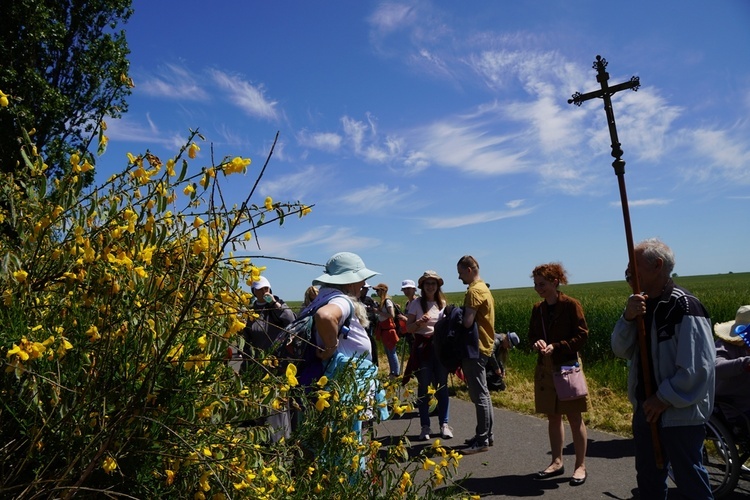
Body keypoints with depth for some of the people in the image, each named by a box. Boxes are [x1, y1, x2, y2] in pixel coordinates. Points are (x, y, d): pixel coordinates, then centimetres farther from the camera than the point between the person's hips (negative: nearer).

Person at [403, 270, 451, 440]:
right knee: (424, 387, 3)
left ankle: (444, 424, 16)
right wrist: (419, 323, -21)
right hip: (422, 348, -2)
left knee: (442, 386, 5)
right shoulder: (416, 304, -2)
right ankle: (425, 426, 13)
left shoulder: (443, 303, 6)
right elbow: (408, 328, -3)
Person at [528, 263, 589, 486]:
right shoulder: (537, 309, 6)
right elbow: (532, 334, 12)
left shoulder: (571, 305, -11)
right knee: (553, 416, 13)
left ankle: (580, 465, 16)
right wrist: (537, 342, -11)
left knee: (574, 417, 4)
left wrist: (556, 347, -20)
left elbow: (582, 335, -11)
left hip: (568, 367, -5)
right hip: (545, 368, 6)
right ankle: (557, 462, 26)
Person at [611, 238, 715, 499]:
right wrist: (628, 319, -15)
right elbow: (622, 350, 1)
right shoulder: (642, 306, 5)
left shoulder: (684, 307, -20)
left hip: (680, 415, -8)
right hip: (646, 410, 8)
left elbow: (697, 367, -23)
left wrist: (664, 399, -16)